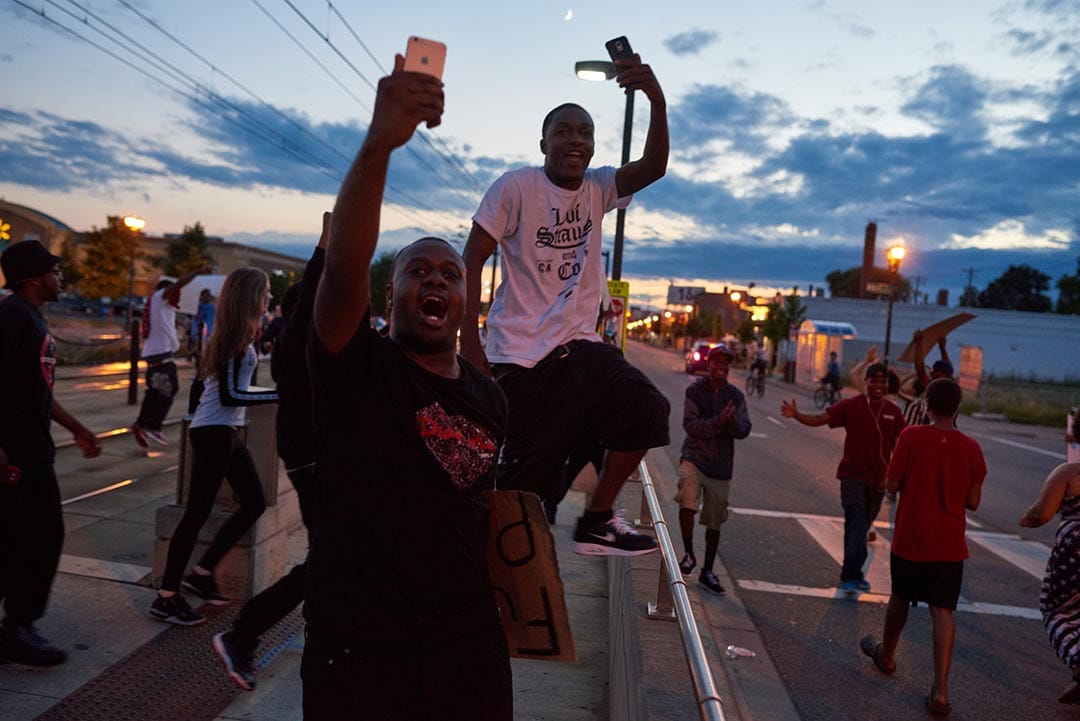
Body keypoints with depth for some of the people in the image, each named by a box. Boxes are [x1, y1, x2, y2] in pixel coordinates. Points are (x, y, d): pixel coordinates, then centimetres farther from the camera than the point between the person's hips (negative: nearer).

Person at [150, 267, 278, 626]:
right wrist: (279, 395, -19)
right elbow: (229, 395, -19)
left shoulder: (232, 335, 12)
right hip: (215, 432, -10)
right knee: (198, 512, -3)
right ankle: (167, 598, 8)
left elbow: (199, 387, 16)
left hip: (226, 432, 10)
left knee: (255, 503, 11)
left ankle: (201, 573, 19)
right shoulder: (240, 337, -15)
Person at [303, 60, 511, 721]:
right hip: (356, 654, -4)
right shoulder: (356, 363, -10)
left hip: (471, 650, 4)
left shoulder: (491, 399, 5)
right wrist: (378, 144, -44)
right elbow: (345, 270, -30)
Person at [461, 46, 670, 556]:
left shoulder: (597, 188, 8)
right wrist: (469, 342, -14)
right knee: (528, 479, -5)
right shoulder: (516, 187, -7)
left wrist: (657, 101, -26)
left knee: (645, 409, -11)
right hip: (520, 353, -5)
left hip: (578, 343, 6)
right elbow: (472, 260, -8)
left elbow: (653, 168, -9)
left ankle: (597, 520, 4)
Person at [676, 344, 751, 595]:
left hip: (721, 465, 3)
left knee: (715, 523, 12)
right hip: (694, 457, -3)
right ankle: (689, 554, -3)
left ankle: (707, 571, 30)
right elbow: (691, 426, -14)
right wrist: (719, 421, -26)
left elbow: (744, 431, -3)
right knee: (687, 504, -28)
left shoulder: (736, 395, 4)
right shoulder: (694, 390, -4)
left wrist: (732, 420, -24)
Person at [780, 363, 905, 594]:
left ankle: (852, 574, 31)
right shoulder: (851, 405, -6)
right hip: (853, 475, -4)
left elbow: (898, 445, 8)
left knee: (861, 527, 16)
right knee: (857, 525, -15)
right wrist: (796, 414, -29)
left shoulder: (893, 411, 4)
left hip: (878, 479, 4)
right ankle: (851, 576, -8)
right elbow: (819, 419, -11)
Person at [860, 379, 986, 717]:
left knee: (900, 598, 18)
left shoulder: (911, 436, -12)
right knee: (943, 612, 2)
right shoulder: (971, 448, -4)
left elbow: (892, 484, -9)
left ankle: (886, 655, 40)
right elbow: (973, 502, 1)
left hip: (909, 539, -1)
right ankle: (940, 691, -2)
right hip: (949, 545, 1)